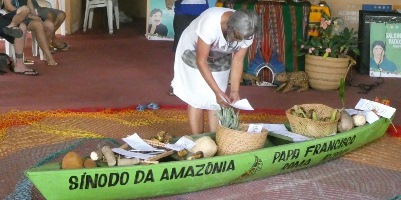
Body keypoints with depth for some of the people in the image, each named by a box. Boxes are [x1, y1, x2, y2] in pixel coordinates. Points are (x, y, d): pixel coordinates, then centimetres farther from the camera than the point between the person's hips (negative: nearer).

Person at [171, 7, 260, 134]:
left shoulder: (246, 32, -27)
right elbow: (201, 61, -34)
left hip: (220, 59, 4)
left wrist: (235, 91, -25)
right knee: (197, 98, -5)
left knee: (216, 100, -1)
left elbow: (237, 61, -14)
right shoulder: (210, 23, -42)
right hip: (193, 54, -4)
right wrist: (218, 91, -38)